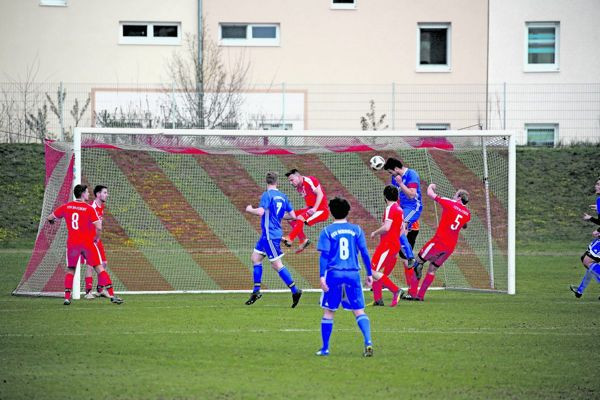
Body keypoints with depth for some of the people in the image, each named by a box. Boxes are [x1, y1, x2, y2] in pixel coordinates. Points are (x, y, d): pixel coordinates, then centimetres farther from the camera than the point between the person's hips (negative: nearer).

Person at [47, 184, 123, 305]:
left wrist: (52, 220, 38)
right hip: (88, 243, -3)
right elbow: (99, 227, -16)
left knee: (70, 270, 15)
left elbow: (50, 217, 14)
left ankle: (67, 297, 3)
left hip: (72, 243, 3)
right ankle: (111, 295, -3)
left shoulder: (66, 207, 3)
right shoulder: (89, 209, -7)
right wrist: (96, 238, 3)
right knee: (99, 268, 1)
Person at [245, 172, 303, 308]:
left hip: (270, 235, -8)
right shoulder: (283, 196, 8)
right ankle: (256, 291, 17)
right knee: (255, 258, 15)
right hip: (267, 235, 8)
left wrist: (250, 209, -8)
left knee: (277, 264, -5)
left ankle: (295, 291, -6)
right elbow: (292, 215, 10)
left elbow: (260, 211, -27)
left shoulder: (267, 195, -15)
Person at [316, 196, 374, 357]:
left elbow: (324, 255, -6)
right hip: (353, 274, 1)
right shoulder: (356, 230, 6)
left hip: (334, 274, -1)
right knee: (359, 311, 3)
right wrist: (369, 274, 12)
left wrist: (322, 276, -9)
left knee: (328, 312, 10)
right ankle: (368, 342, -16)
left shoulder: (327, 231, 0)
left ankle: (325, 348, 13)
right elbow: (364, 253, 5)